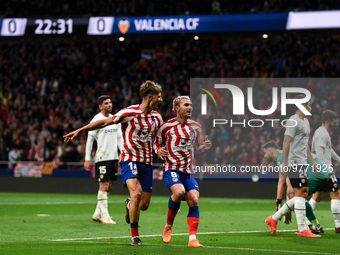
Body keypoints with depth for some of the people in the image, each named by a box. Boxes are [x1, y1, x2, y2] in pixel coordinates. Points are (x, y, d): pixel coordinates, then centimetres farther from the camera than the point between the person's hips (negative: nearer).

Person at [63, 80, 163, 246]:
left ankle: (129, 205, 39)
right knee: (136, 193, -26)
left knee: (144, 205, 0)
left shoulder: (156, 117, 7)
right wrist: (79, 130, -6)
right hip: (129, 159, -5)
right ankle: (134, 235, -14)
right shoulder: (130, 112, -10)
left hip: (146, 162, 5)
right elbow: (105, 122, -5)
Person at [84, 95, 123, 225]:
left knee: (109, 186, 9)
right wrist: (87, 159, -10)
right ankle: (104, 215, -6)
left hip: (114, 157, 7)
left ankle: (97, 214, 18)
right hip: (102, 157, -7)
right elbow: (90, 139, -6)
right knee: (103, 185, -8)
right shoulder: (97, 120, -7)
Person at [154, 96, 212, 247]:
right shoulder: (167, 126, 1)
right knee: (179, 191, -30)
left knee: (194, 200, -14)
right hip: (171, 169, -4)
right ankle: (168, 226, -7)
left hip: (188, 172, 4)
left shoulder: (195, 127, 11)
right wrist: (158, 151, -11)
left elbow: (199, 146, 23)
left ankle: (192, 239, -9)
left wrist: (205, 146, 0)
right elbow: (156, 144, 12)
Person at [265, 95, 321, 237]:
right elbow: (286, 142, -18)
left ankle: (273, 220, 14)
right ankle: (302, 229, -6)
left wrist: (312, 160, 25)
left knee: (303, 194, 9)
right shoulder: (293, 121, -11)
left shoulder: (305, 121, 20)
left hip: (302, 163, 10)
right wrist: (285, 162, -23)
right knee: (300, 194, -8)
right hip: (295, 163, -10)